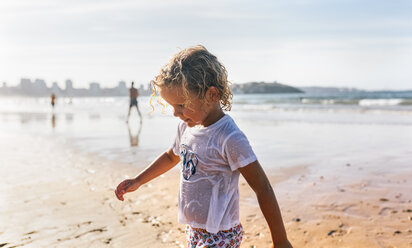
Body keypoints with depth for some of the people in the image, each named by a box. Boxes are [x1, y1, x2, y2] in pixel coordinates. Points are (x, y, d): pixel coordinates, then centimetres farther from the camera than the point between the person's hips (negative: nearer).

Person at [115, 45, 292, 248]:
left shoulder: (229, 138, -23)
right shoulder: (187, 127, 2)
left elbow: (263, 189, -19)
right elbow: (172, 156, 24)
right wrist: (137, 181, 23)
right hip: (193, 231, 8)